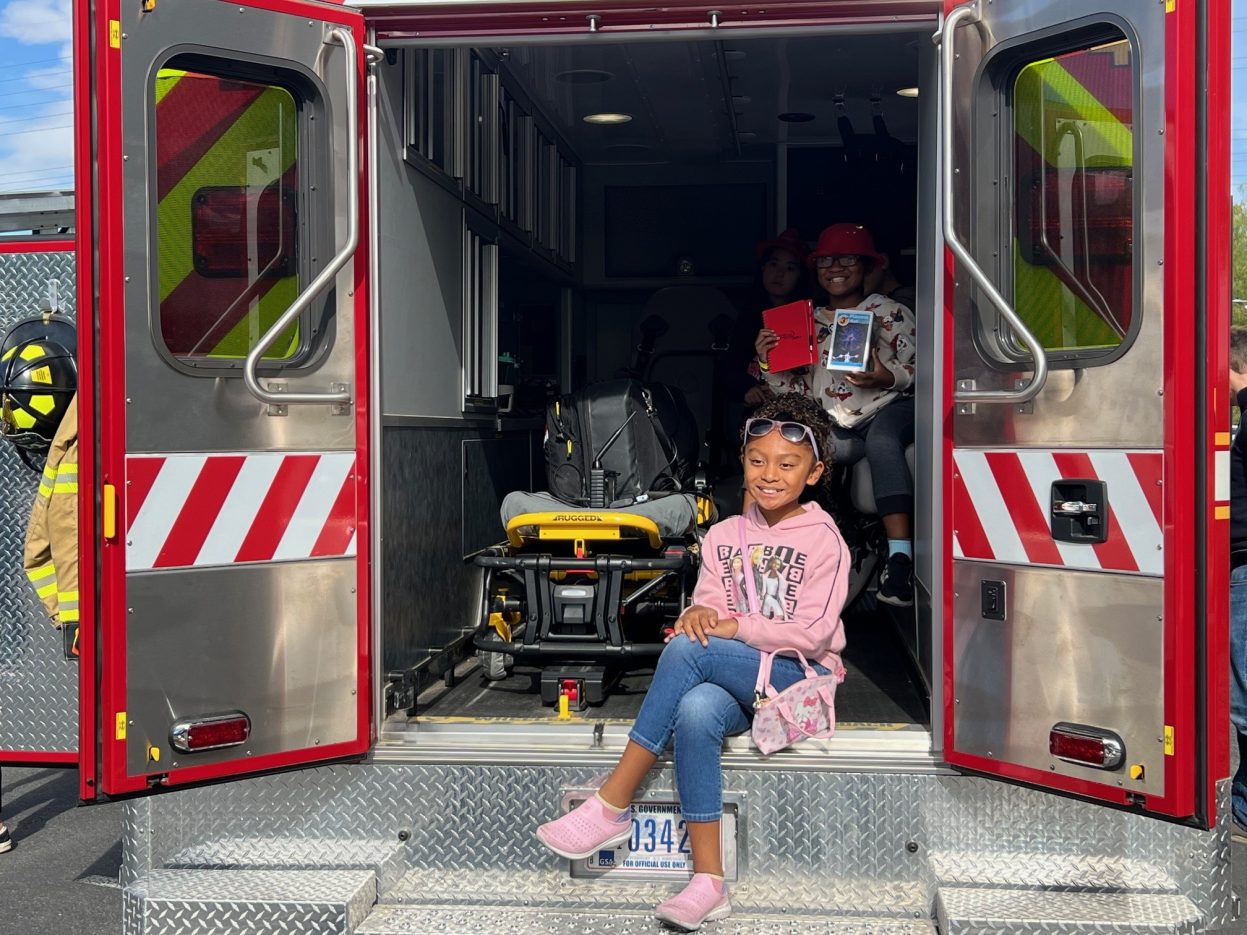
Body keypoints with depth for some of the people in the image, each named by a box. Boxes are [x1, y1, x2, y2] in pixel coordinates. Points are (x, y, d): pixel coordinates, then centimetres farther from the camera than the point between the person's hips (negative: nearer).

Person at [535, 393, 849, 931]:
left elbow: (811, 635, -12)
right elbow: (708, 607, 6)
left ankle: (612, 806, -26)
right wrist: (701, 614, -18)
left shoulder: (822, 541, -4)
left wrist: (732, 626, -16)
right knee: (695, 710, -35)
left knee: (687, 648, -31)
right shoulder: (723, 536, 12)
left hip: (801, 679, -4)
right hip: (735, 681, 4)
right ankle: (708, 881, -31)